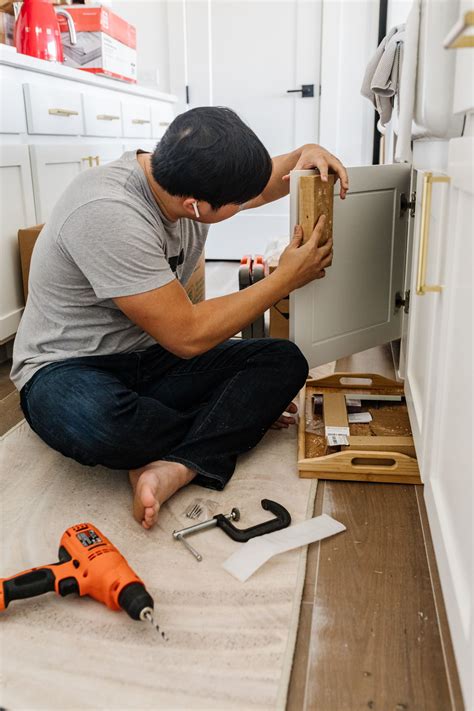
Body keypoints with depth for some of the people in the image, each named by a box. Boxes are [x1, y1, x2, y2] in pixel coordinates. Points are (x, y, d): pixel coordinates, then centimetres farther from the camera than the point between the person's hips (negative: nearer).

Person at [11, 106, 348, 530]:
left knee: (286, 361, -12)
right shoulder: (107, 214, -30)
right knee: (95, 424, -43)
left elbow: (264, 182, 17)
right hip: (69, 369, -6)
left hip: (151, 360, 7)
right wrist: (286, 279, -18)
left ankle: (173, 467, -26)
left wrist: (306, 154, -6)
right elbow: (187, 336, -26)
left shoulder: (185, 177, -5)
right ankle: (235, 419, -14)